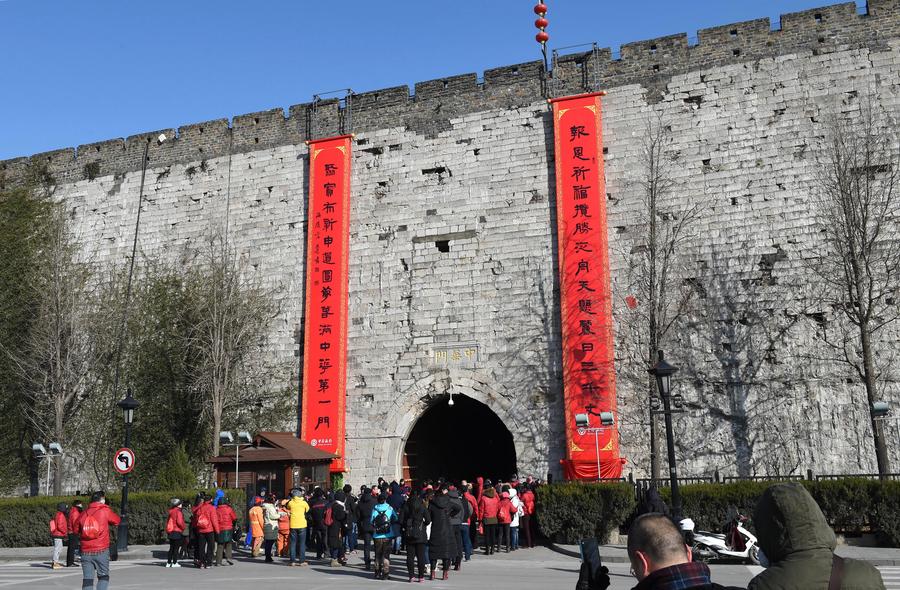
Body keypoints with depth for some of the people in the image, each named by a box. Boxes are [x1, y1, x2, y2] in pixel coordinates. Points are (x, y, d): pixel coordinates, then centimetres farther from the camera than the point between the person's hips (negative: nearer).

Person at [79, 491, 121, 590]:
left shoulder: (84, 514, 6)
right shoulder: (105, 511, -5)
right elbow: (117, 521, 8)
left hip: (86, 552, 3)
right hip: (101, 551, -3)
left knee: (87, 579, 4)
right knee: (103, 577, 8)